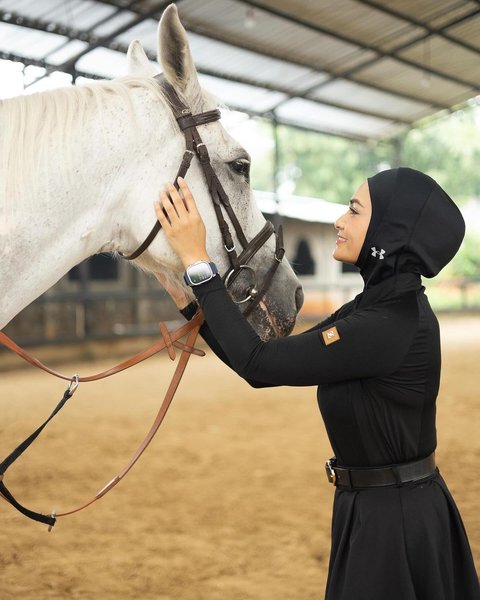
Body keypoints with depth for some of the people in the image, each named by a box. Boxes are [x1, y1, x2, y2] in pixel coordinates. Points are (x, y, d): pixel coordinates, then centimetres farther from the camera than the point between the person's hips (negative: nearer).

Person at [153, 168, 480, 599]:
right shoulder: (373, 307, 4)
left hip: (392, 518, -9)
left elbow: (259, 363, -25)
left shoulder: (394, 324, -26)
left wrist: (196, 260, -21)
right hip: (380, 507, 9)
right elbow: (266, 369, 4)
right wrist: (188, 300, 2)